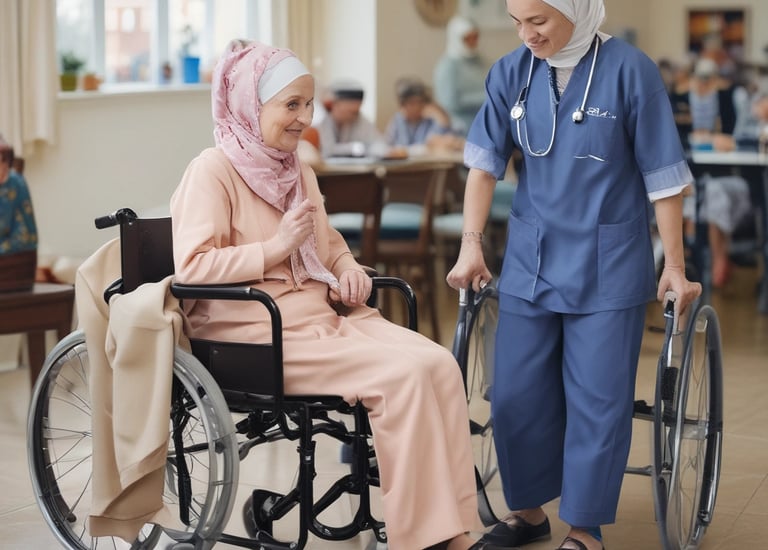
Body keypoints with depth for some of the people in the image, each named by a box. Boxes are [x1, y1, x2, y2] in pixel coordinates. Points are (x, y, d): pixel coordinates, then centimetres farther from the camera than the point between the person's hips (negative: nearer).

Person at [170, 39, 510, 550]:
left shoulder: (299, 171, 18)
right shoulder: (213, 171, -7)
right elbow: (191, 267, -16)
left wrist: (351, 273, 6)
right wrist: (277, 247, -18)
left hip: (322, 314, 8)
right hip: (259, 332, -8)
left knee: (439, 363, -17)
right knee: (404, 374, -25)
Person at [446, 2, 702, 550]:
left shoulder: (629, 70, -11)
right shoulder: (512, 72, -1)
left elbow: (663, 175, -8)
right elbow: (485, 161, 4)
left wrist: (675, 266, -6)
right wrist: (471, 246, -2)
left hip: (608, 266, -4)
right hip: (530, 260, 4)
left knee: (597, 399, 0)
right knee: (515, 394, 7)